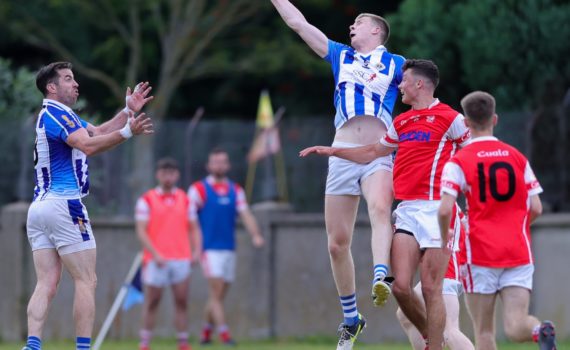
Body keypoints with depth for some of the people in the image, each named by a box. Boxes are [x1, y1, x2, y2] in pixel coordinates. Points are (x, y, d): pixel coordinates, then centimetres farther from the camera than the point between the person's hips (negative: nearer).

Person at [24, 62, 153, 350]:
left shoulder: (55, 115, 21)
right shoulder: (57, 114, -10)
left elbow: (97, 133, 23)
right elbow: (88, 146, -25)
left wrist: (128, 111, 16)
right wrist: (127, 131, -34)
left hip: (39, 207, 9)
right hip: (63, 206, -9)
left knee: (46, 284, 1)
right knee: (86, 281, -5)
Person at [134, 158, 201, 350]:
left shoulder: (184, 199, 11)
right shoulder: (147, 200, 1)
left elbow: (192, 229, 14)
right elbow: (141, 231, -5)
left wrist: (196, 250, -3)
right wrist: (155, 254, -16)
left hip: (181, 259, 3)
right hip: (156, 260, -3)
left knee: (181, 301, 0)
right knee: (152, 302, 0)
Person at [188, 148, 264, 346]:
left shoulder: (236, 190, 11)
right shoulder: (198, 189, -1)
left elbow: (245, 214, 1)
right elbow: (190, 220, -4)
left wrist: (256, 235, -16)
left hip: (229, 249, 5)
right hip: (210, 249, -5)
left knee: (219, 296, 9)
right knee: (216, 291, -14)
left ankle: (206, 332, 23)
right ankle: (224, 334, -19)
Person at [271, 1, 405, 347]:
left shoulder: (396, 65, 13)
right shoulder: (340, 56, 21)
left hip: (379, 154, -4)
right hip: (343, 155, 4)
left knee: (379, 208, -34)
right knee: (338, 243, 1)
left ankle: (381, 280, -52)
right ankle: (351, 318, 13)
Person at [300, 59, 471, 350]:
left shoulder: (449, 118, -2)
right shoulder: (401, 122, 19)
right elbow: (374, 151, 32)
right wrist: (332, 151, 31)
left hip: (434, 209, -6)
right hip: (406, 210, 6)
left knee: (430, 288, -8)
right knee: (400, 286, -4)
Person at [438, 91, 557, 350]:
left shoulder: (458, 162, -2)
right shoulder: (518, 158, 9)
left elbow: (445, 210, -13)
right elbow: (536, 209, 8)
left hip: (482, 251, -3)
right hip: (520, 253, 3)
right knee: (515, 327, -5)